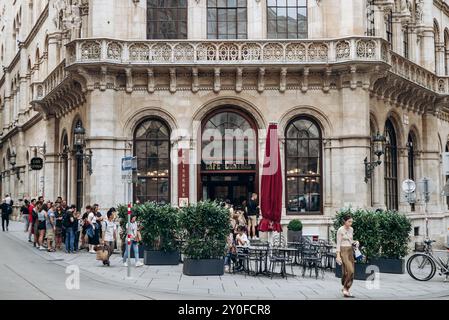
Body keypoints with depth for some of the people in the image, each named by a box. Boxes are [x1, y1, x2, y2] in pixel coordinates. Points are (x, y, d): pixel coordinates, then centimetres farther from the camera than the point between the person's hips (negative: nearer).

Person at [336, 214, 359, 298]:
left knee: (350, 271, 5)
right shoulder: (340, 230, -11)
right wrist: (338, 256, -17)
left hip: (350, 251, 7)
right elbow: (338, 243, -12)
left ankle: (346, 289, 15)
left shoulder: (351, 229, 10)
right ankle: (345, 289, -6)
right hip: (343, 251, -7)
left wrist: (355, 242, -3)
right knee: (349, 270, -17)